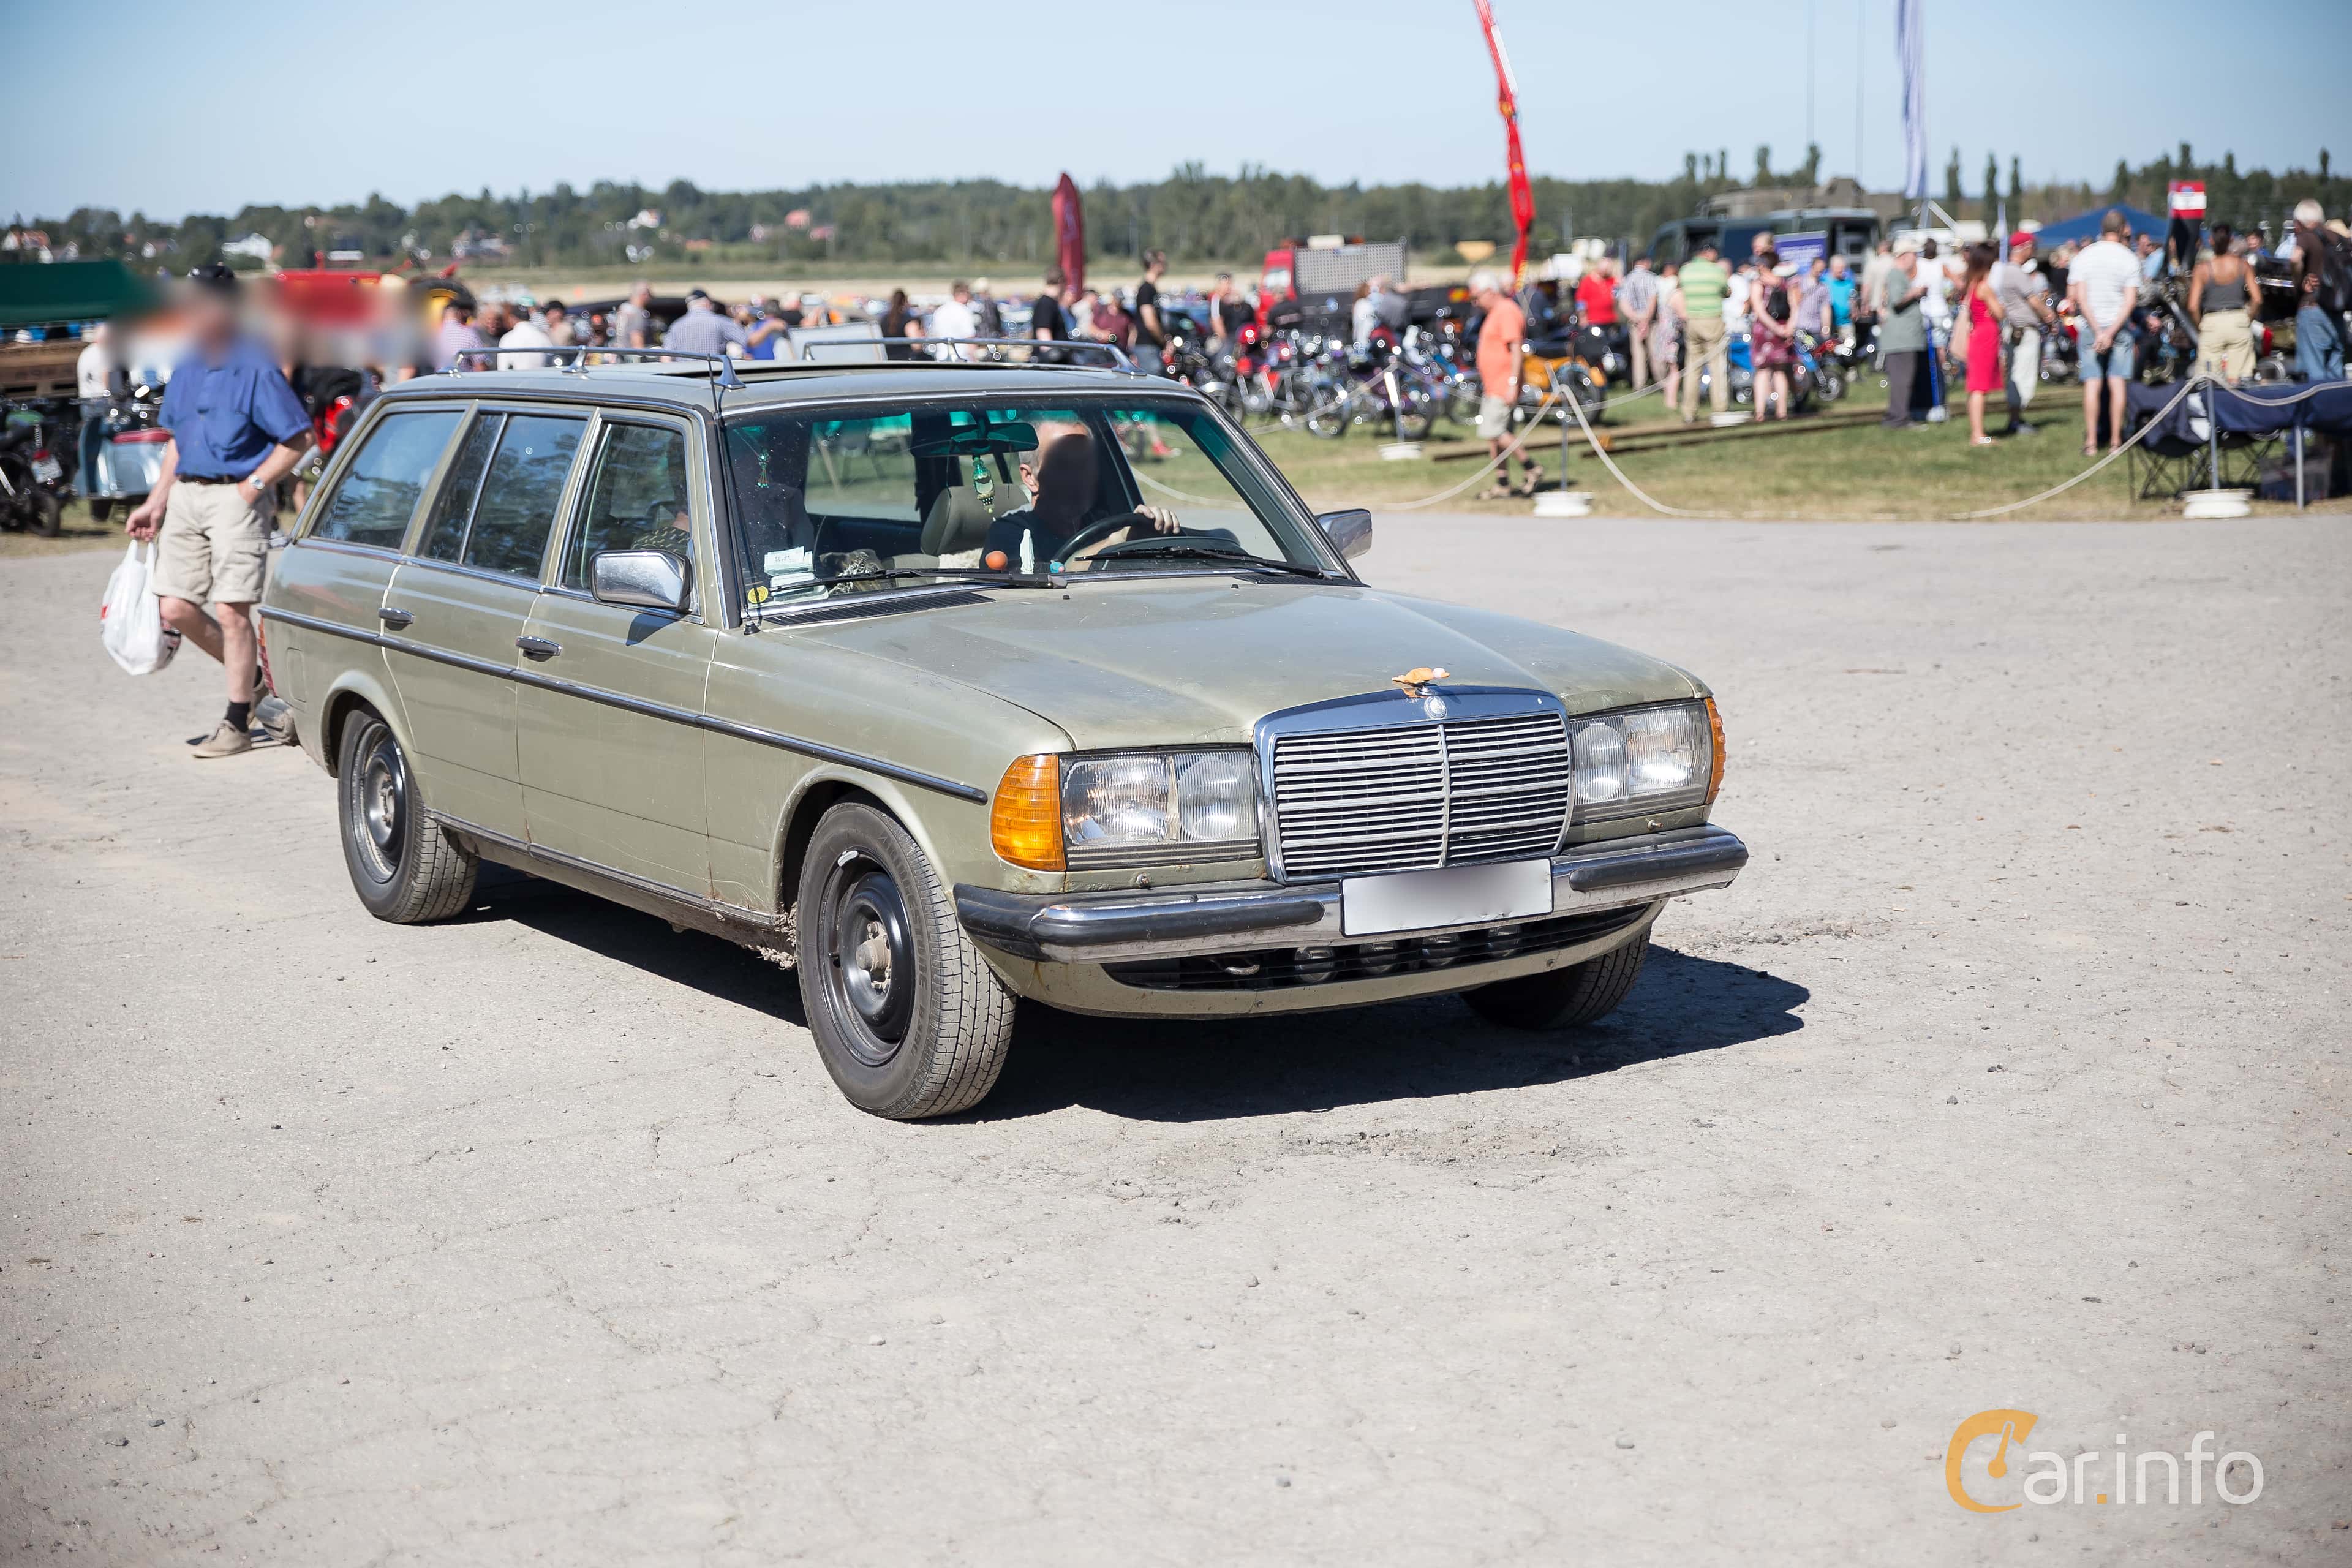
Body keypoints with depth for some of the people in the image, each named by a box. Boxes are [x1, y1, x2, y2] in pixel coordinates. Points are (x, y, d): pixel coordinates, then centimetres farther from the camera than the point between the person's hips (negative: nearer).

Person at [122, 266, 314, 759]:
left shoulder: (256, 368, -10)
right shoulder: (186, 368, 12)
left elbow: (298, 438, -10)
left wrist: (253, 486, -15)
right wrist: (155, 504, 15)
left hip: (235, 497, -7)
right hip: (185, 496, 7)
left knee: (231, 610, -7)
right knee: (175, 608, 5)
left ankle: (237, 724, 1)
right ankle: (252, 676, 26)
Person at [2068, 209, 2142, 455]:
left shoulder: (2083, 256, 0)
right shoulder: (2130, 259, -2)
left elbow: (2076, 296, -7)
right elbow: (2131, 300, -10)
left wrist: (2097, 330, -8)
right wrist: (2111, 332, -11)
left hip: (2090, 326, 1)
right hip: (2120, 325, -1)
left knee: (2092, 384, 0)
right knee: (2117, 383, 2)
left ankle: (2091, 442, -2)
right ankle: (2116, 440, 2)